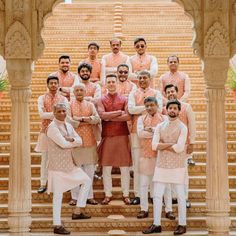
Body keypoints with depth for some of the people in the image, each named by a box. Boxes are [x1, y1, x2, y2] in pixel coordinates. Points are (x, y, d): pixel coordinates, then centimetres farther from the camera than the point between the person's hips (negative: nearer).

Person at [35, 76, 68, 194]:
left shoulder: (63, 99, 5)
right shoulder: (42, 98, 3)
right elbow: (42, 114, -10)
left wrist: (49, 115, -15)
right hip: (46, 131, 0)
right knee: (45, 158, 4)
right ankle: (43, 184, 9)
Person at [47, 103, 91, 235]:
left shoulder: (68, 126, 10)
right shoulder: (52, 127, -14)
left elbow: (80, 141, 4)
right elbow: (63, 144, -22)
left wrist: (71, 139, -17)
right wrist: (74, 142, -4)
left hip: (69, 164, 8)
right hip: (57, 166, -8)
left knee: (87, 181, 14)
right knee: (58, 195, -3)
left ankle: (78, 212, 20)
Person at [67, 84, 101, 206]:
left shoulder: (90, 105, 12)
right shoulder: (69, 105, 3)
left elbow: (97, 119, -3)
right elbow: (68, 121, -11)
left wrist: (80, 119, -14)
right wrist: (87, 121, -7)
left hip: (89, 141, 3)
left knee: (89, 169, 5)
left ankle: (89, 196, 13)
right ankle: (75, 197, 6)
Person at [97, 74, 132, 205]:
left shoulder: (124, 99, 4)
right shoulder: (102, 100, 5)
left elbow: (128, 116, -11)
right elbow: (102, 115, -13)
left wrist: (110, 117, -11)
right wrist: (119, 112, -12)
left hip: (122, 136, 0)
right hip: (107, 136, 1)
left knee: (125, 167, 2)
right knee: (106, 167, 3)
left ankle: (126, 194, 11)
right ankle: (108, 195, 12)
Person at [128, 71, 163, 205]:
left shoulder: (156, 93, 9)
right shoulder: (133, 94, 12)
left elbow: (159, 109, -8)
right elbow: (131, 109, -6)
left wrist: (140, 110, -6)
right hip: (137, 131, 1)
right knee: (137, 163, 0)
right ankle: (138, 194, 3)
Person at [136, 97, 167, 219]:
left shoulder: (164, 118, 6)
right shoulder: (141, 118, 8)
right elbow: (140, 133, -10)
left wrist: (151, 129, -12)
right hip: (145, 155, 1)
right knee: (144, 183, 2)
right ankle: (144, 209, 8)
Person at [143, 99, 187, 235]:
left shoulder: (182, 127, -4)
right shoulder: (160, 127, 7)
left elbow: (179, 148, -17)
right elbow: (154, 145, -5)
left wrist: (163, 145, -8)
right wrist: (171, 144, -12)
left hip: (177, 166, -4)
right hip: (162, 166, 4)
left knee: (180, 195, 4)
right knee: (157, 195, 3)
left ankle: (182, 225, 13)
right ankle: (156, 225, 11)